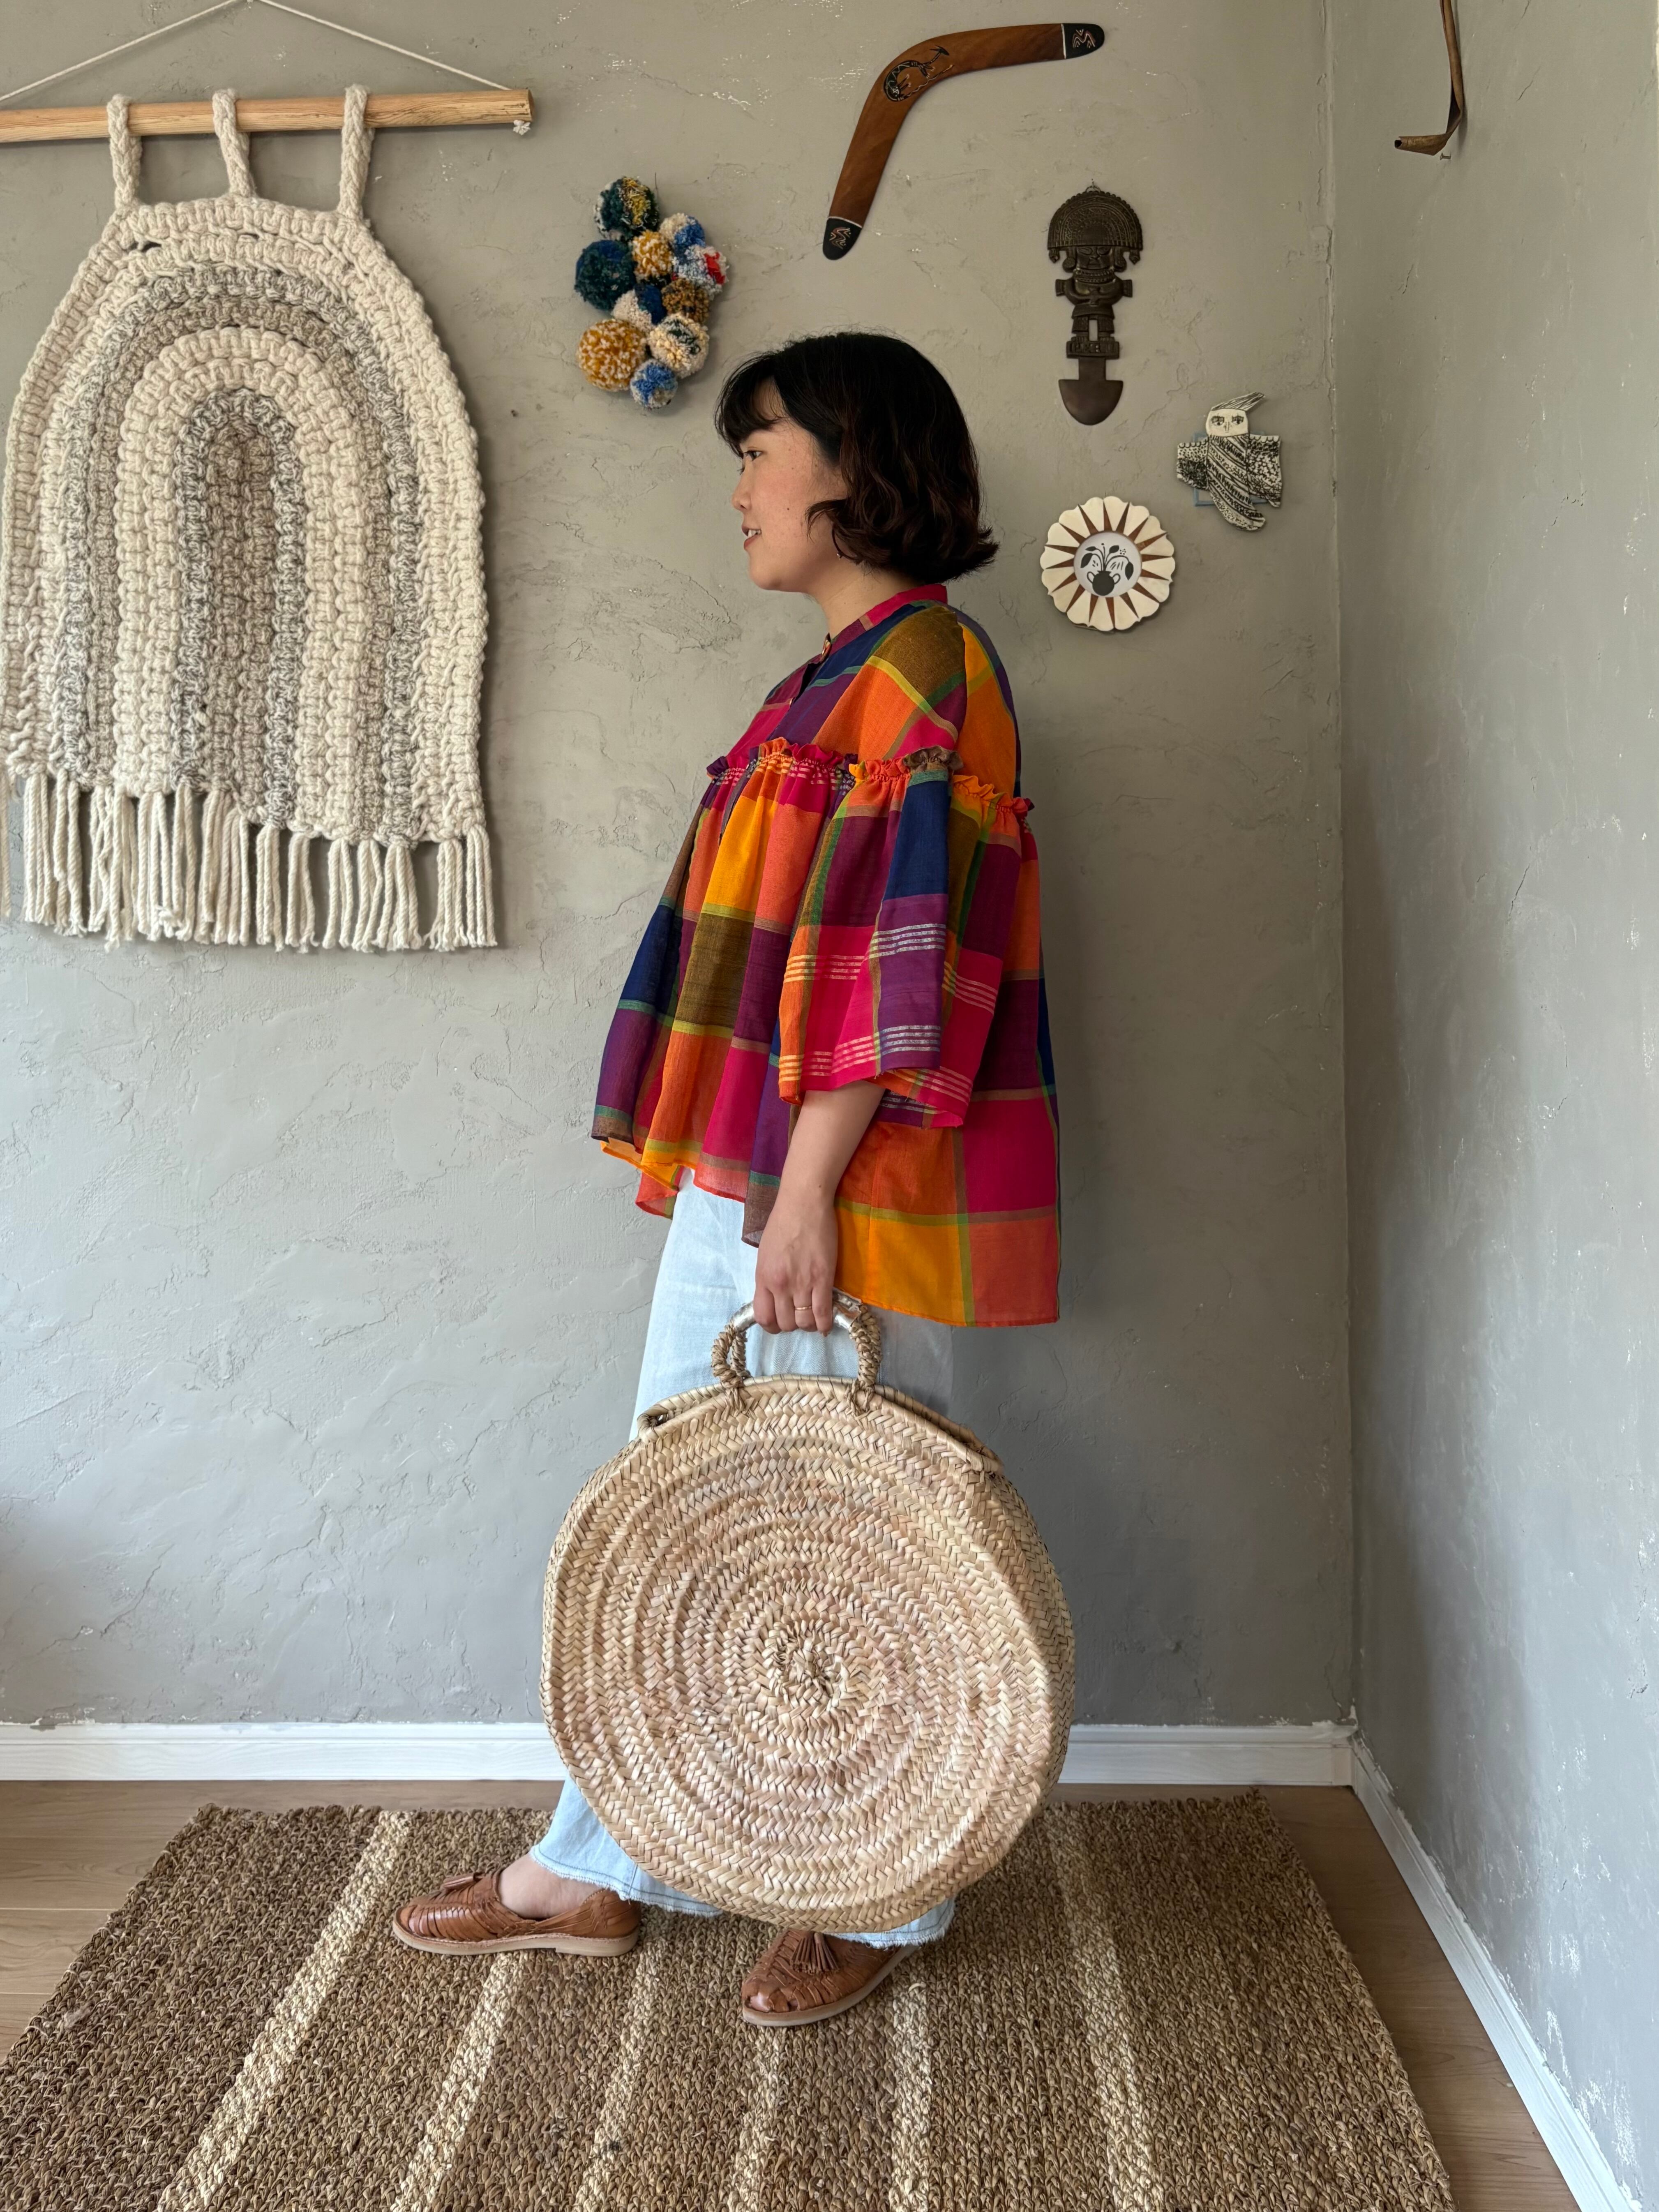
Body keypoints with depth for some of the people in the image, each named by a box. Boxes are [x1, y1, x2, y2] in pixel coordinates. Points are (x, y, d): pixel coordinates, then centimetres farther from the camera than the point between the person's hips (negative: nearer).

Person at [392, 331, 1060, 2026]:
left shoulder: (924, 667, -11)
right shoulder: (842, 679, 18)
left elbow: (911, 958, -19)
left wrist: (808, 1188, -20)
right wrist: (742, 1178, 20)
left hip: (839, 1193, -10)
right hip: (741, 1181, 10)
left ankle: (888, 1903, 22)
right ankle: (597, 1872, 28)